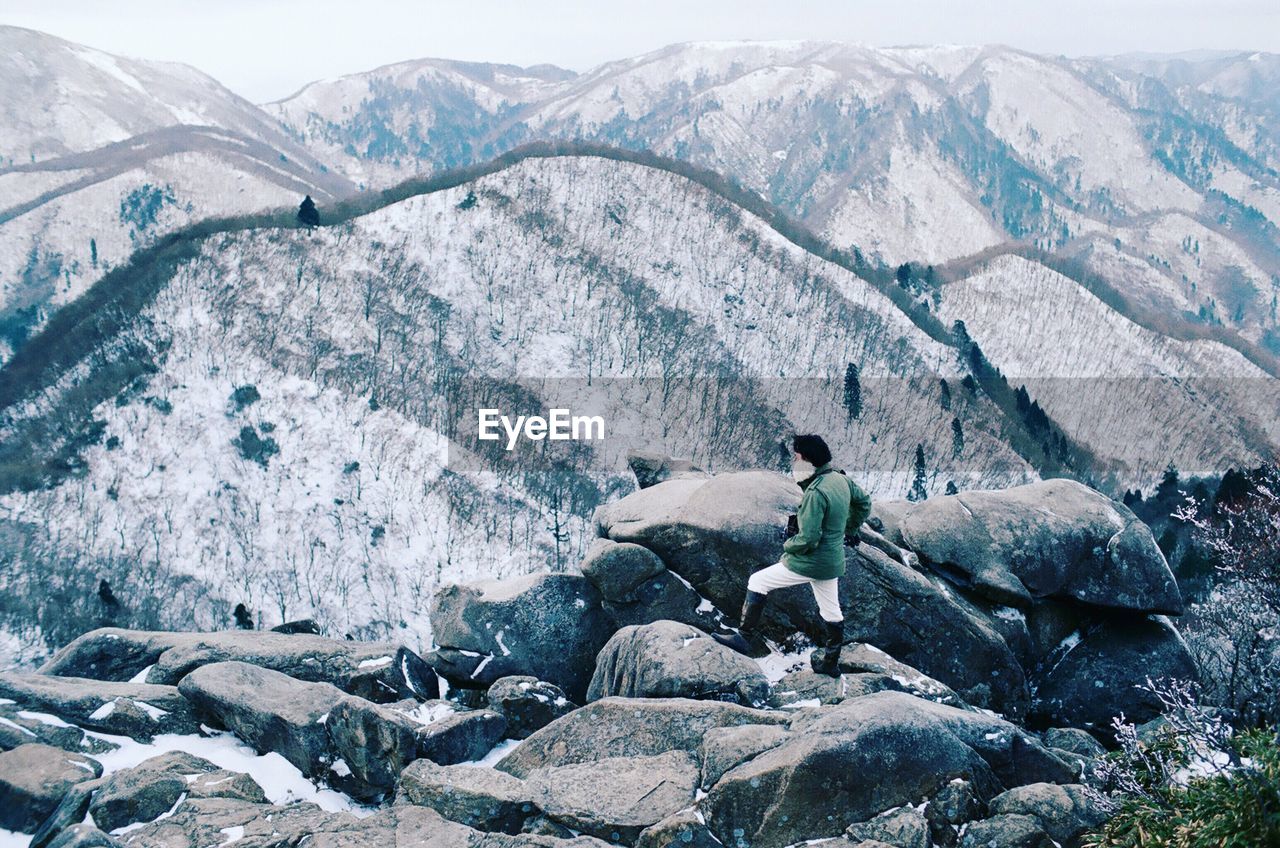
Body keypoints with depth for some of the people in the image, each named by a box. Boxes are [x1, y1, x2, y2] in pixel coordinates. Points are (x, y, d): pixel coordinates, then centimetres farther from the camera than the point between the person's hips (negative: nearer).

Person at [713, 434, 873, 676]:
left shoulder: (816, 492, -27)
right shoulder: (841, 479, -1)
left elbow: (807, 539, -27)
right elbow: (864, 503, 18)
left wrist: (788, 546, -8)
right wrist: (847, 531, 23)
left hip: (810, 562, -8)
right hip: (833, 562, 8)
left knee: (757, 581, 5)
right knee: (831, 612, 20)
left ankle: (746, 638, 10)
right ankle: (830, 662, 34)